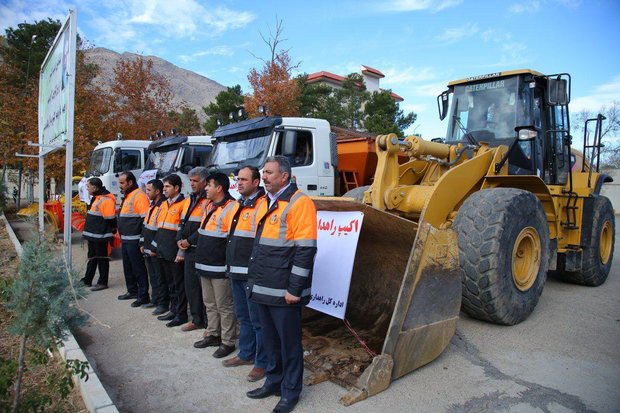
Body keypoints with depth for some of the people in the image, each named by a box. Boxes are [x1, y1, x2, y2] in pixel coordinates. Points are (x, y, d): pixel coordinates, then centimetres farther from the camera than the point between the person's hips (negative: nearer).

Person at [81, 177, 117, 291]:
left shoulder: (105, 200, -21)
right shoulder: (96, 198, 13)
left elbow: (110, 219, -22)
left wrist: (111, 231, -13)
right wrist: (88, 231, 22)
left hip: (100, 236, -10)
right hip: (92, 235, 10)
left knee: (102, 259, 0)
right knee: (92, 258, 19)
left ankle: (102, 283, 10)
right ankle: (87, 280, 31)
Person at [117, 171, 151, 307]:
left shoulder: (139, 196, -16)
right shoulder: (127, 197, 16)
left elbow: (146, 220, -21)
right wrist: (122, 236, 21)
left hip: (134, 241, -10)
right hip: (125, 240, 10)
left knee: (138, 269, -3)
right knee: (128, 267, 19)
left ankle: (143, 296, 5)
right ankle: (132, 291, 33)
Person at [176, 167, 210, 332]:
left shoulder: (209, 201, -13)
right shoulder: (189, 200, 16)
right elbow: (182, 222, 20)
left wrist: (190, 241, -15)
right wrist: (180, 239, 5)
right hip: (188, 251, 9)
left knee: (205, 287, -1)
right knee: (190, 285, 16)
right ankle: (197, 319, 30)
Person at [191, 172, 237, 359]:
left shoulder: (231, 208, -17)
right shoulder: (210, 206, 12)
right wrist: (189, 241, 21)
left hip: (220, 267, -9)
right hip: (205, 265, 9)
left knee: (224, 306, 2)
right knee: (210, 304, 20)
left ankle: (228, 342, 14)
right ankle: (213, 335, 34)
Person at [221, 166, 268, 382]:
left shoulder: (262, 205, -15)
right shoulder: (238, 205, 14)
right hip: (236, 272, 9)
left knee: (257, 319, 3)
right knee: (243, 316, 21)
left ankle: (262, 362, 17)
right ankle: (246, 354, 36)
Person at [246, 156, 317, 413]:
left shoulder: (300, 203, -14)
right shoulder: (265, 203, 13)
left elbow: (305, 250, -19)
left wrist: (294, 289, -19)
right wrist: (254, 279, 18)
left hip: (283, 292, -8)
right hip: (262, 288, 8)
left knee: (289, 342, 8)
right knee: (270, 340, 20)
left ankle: (290, 392, 25)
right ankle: (273, 382, 38)